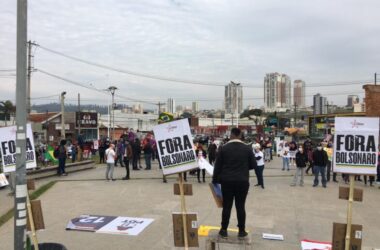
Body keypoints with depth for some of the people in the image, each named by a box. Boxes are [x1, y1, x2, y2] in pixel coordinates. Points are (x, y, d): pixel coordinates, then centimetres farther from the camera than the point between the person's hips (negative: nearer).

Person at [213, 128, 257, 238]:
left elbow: (217, 166, 0)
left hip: (227, 181, 0)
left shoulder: (223, 148, -2)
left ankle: (224, 230, 12)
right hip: (242, 181, 0)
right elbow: (253, 165, 4)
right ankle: (241, 230, 14)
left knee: (226, 206, 6)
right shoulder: (247, 148, 0)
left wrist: (215, 180, 10)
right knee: (240, 206, 7)